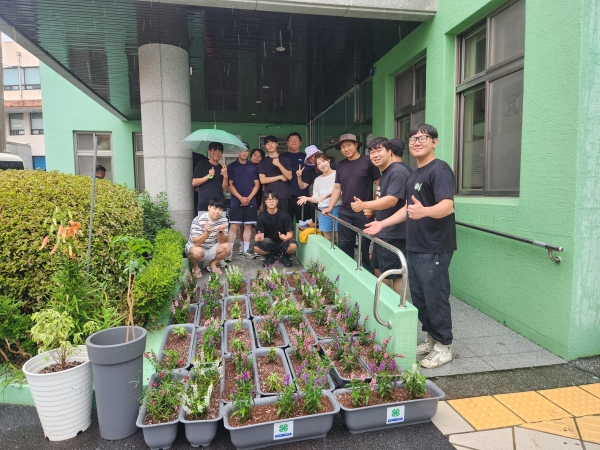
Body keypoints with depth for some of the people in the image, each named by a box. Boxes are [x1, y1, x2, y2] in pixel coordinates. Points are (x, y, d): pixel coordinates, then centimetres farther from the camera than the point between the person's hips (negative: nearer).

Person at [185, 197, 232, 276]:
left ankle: (212, 264, 6)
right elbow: (196, 243, -27)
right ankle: (195, 266, -3)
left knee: (227, 246, -20)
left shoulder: (223, 220, -9)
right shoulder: (198, 220, -23)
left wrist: (220, 231, -32)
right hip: (194, 247, -5)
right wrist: (207, 232, -44)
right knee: (198, 251, -39)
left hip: (211, 249, 5)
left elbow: (222, 242, -11)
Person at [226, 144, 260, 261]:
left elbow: (257, 184, 7)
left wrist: (249, 198, -7)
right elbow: (230, 184, -2)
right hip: (236, 201, -3)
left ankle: (245, 250, 14)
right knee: (234, 226, -6)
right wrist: (241, 198, -12)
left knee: (248, 226, 5)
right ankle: (230, 251, -4)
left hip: (251, 201, 3)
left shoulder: (253, 167, 10)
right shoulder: (231, 167, 3)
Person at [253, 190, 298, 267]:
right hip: (269, 244, 1)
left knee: (293, 246, -34)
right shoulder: (261, 217, -9)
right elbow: (261, 235, -12)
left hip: (282, 243, -1)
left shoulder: (284, 215, -12)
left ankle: (285, 256, 3)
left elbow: (290, 234, -12)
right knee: (256, 248, -29)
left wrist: (285, 237, -37)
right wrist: (259, 238, -38)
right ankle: (270, 256, 5)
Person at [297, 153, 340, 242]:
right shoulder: (317, 180, 15)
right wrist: (307, 198, -5)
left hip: (337, 208, -4)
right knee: (327, 239, 7)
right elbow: (317, 198, 13)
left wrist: (330, 194, -19)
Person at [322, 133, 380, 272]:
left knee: (366, 246, 4)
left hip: (364, 212, -5)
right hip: (344, 212, 5)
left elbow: (379, 184, -7)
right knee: (344, 246, 11)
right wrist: (330, 207, 6)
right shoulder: (341, 165, 11)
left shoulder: (368, 161, -5)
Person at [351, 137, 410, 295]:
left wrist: (364, 205, -26)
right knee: (382, 272, 19)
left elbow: (391, 200, -27)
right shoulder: (384, 173, 16)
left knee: (396, 275, -2)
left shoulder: (398, 172, -17)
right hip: (382, 233, 11)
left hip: (394, 235, -11)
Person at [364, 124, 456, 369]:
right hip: (414, 247, 9)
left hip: (434, 249, -9)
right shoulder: (414, 173, 15)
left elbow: (447, 206, -28)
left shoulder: (440, 169, -14)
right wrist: (382, 223, 19)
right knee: (418, 297, 16)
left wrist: (424, 211, -47)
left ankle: (444, 347, 17)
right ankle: (430, 338, 31)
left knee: (435, 298, 0)